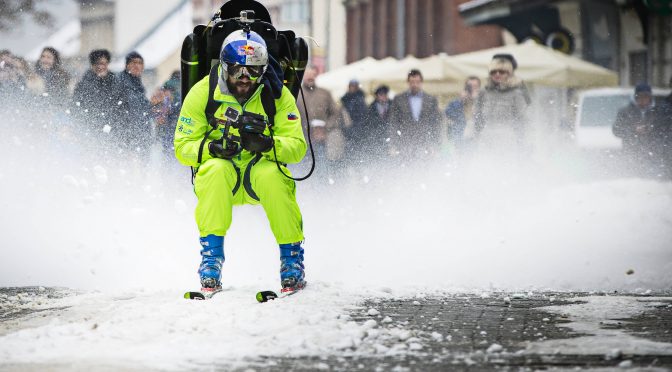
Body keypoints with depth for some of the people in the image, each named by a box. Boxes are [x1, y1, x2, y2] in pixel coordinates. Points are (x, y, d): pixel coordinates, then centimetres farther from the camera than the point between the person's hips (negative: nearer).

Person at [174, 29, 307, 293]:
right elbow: (183, 146, -6)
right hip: (219, 180, 0)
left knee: (272, 176, -34)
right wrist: (210, 147, -29)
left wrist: (266, 144, -33)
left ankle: (292, 254, -18)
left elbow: (297, 147, -11)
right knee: (216, 170, -35)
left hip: (262, 168, 0)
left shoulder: (278, 96, -6)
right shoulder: (202, 93, -8)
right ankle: (211, 255, -29)